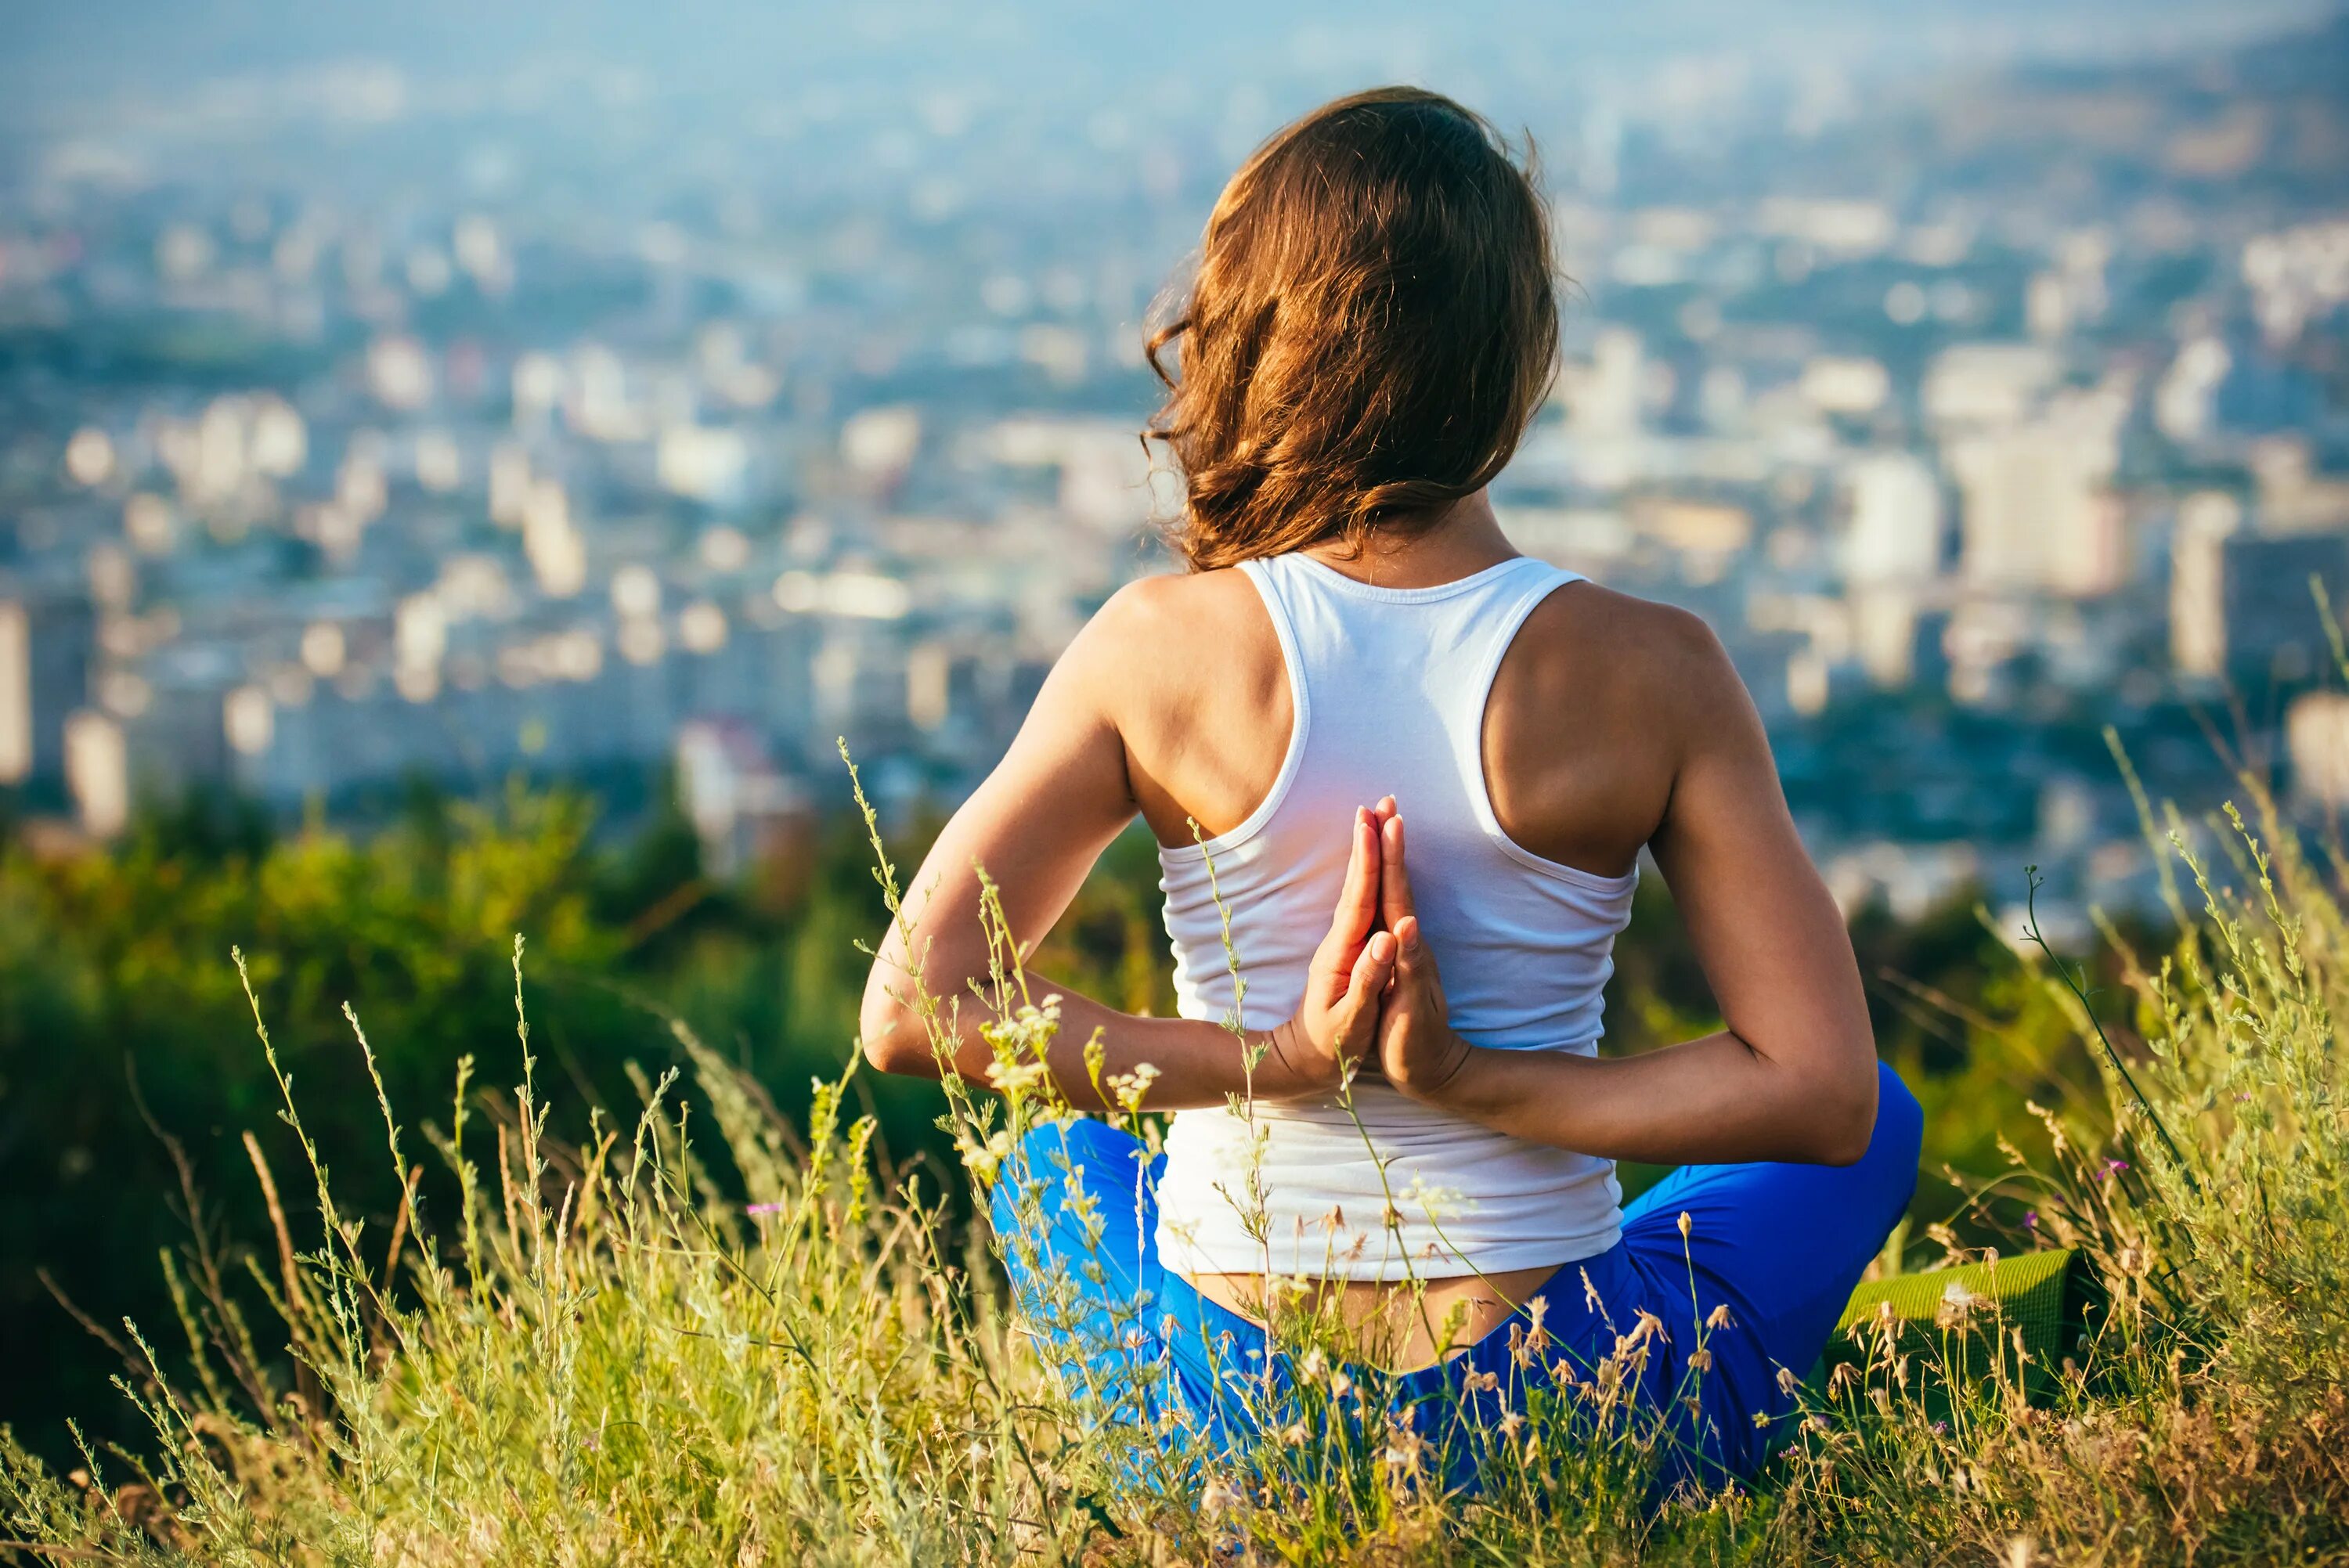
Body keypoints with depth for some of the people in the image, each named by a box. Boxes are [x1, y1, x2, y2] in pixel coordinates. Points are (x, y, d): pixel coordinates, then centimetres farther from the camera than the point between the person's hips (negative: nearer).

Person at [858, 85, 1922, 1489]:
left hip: (1215, 1423, 2)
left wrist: (1275, 1062, -11)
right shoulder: (1649, 676, -13)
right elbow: (1822, 1092, -13)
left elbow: (910, 1010, -11)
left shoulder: (1163, 649, -11)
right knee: (1880, 1117, 30)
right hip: (1556, 1436, -1)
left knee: (1058, 1154, 38)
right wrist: (1471, 1079, -12)